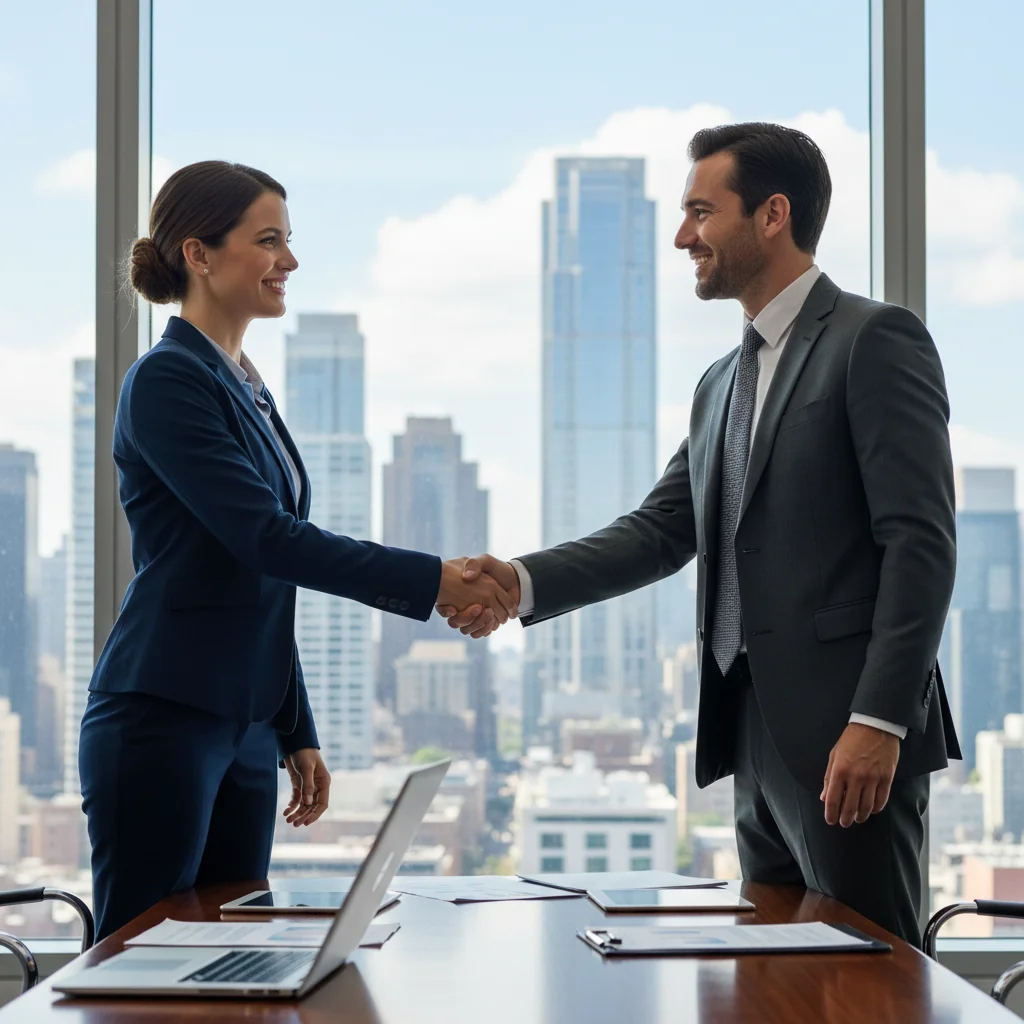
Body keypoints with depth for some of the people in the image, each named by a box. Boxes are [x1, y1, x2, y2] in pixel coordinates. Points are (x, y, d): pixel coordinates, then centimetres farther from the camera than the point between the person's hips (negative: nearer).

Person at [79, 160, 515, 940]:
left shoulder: (250, 391, 16)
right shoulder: (169, 381, -11)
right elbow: (264, 537, -19)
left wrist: (298, 735, 19)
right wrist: (433, 581, -21)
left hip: (247, 727, 9)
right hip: (162, 723, -9)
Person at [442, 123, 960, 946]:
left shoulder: (875, 341, -7)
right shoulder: (722, 385, 20)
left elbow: (921, 541, -14)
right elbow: (661, 532, 14)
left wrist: (880, 721, -20)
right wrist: (524, 582, -1)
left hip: (850, 734, -8)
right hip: (758, 736, 8)